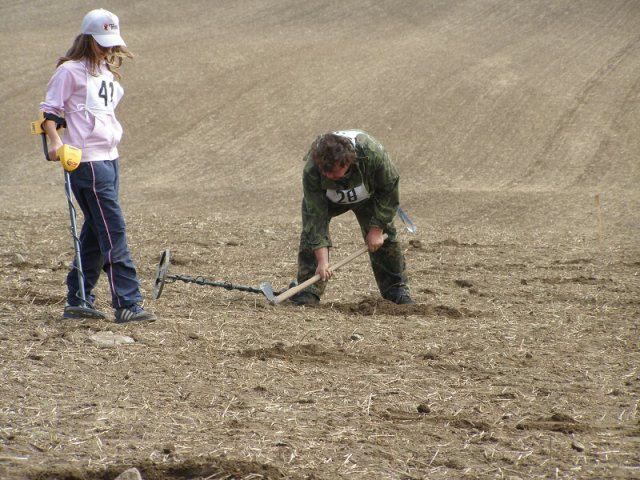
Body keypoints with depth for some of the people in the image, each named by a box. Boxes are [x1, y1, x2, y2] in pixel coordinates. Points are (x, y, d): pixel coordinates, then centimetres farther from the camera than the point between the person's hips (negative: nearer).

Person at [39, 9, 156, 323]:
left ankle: (77, 302, 16)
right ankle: (127, 304, -12)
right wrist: (55, 141, -19)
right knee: (113, 231, -12)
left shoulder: (107, 70, 17)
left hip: (109, 158, 9)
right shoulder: (70, 71, -7)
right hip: (87, 161, -9)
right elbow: (49, 109, -7)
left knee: (96, 233, 10)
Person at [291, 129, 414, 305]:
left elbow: (389, 189, -23)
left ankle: (397, 290, 10)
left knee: (386, 238, -6)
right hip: (327, 198, 0)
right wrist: (322, 261, -42)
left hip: (367, 197, 0)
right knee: (311, 229, -20)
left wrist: (377, 228, -22)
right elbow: (316, 216, -37)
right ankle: (308, 290, -16)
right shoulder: (311, 171, -42)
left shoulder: (373, 154, -43)